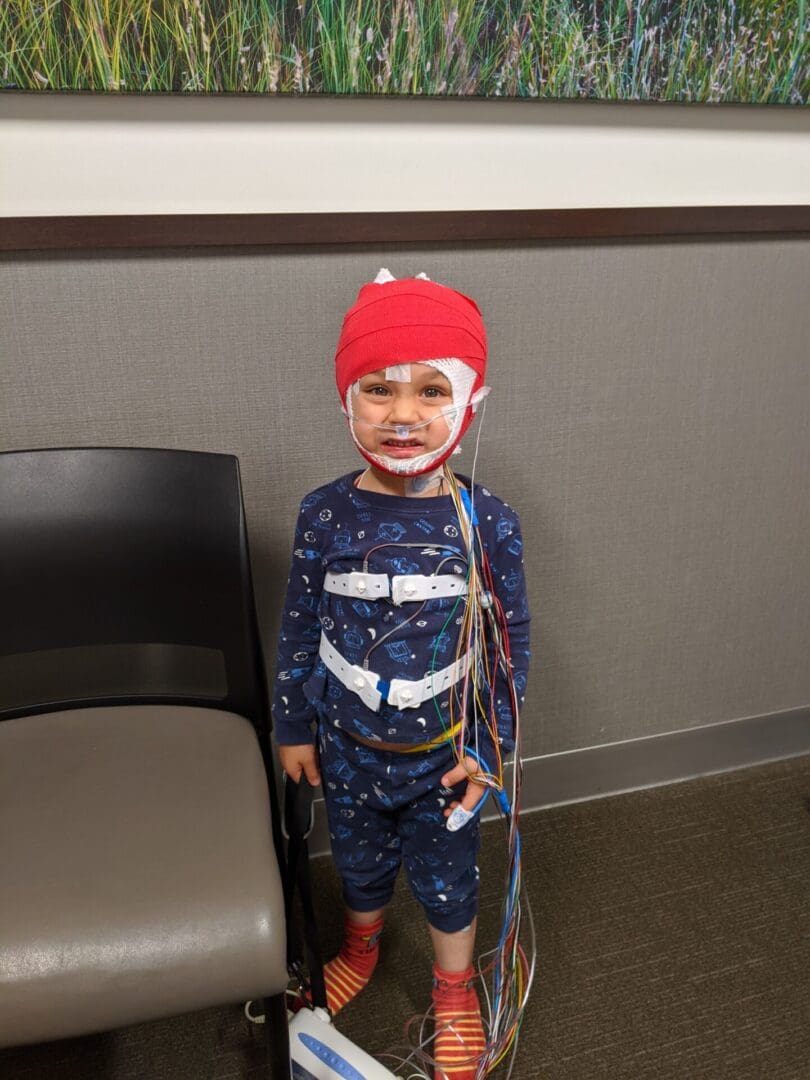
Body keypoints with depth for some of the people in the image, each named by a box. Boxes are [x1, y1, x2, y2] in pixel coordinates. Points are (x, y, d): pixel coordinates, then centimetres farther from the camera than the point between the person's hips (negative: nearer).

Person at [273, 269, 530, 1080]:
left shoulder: (487, 523, -18)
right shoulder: (325, 516, -15)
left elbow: (511, 641, -8)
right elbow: (299, 629, -3)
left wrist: (488, 744, -6)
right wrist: (294, 728, 3)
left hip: (443, 749, -1)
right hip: (348, 745, 2)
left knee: (445, 875, 19)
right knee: (359, 860, 26)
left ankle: (455, 992, 48)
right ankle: (361, 946, 58)